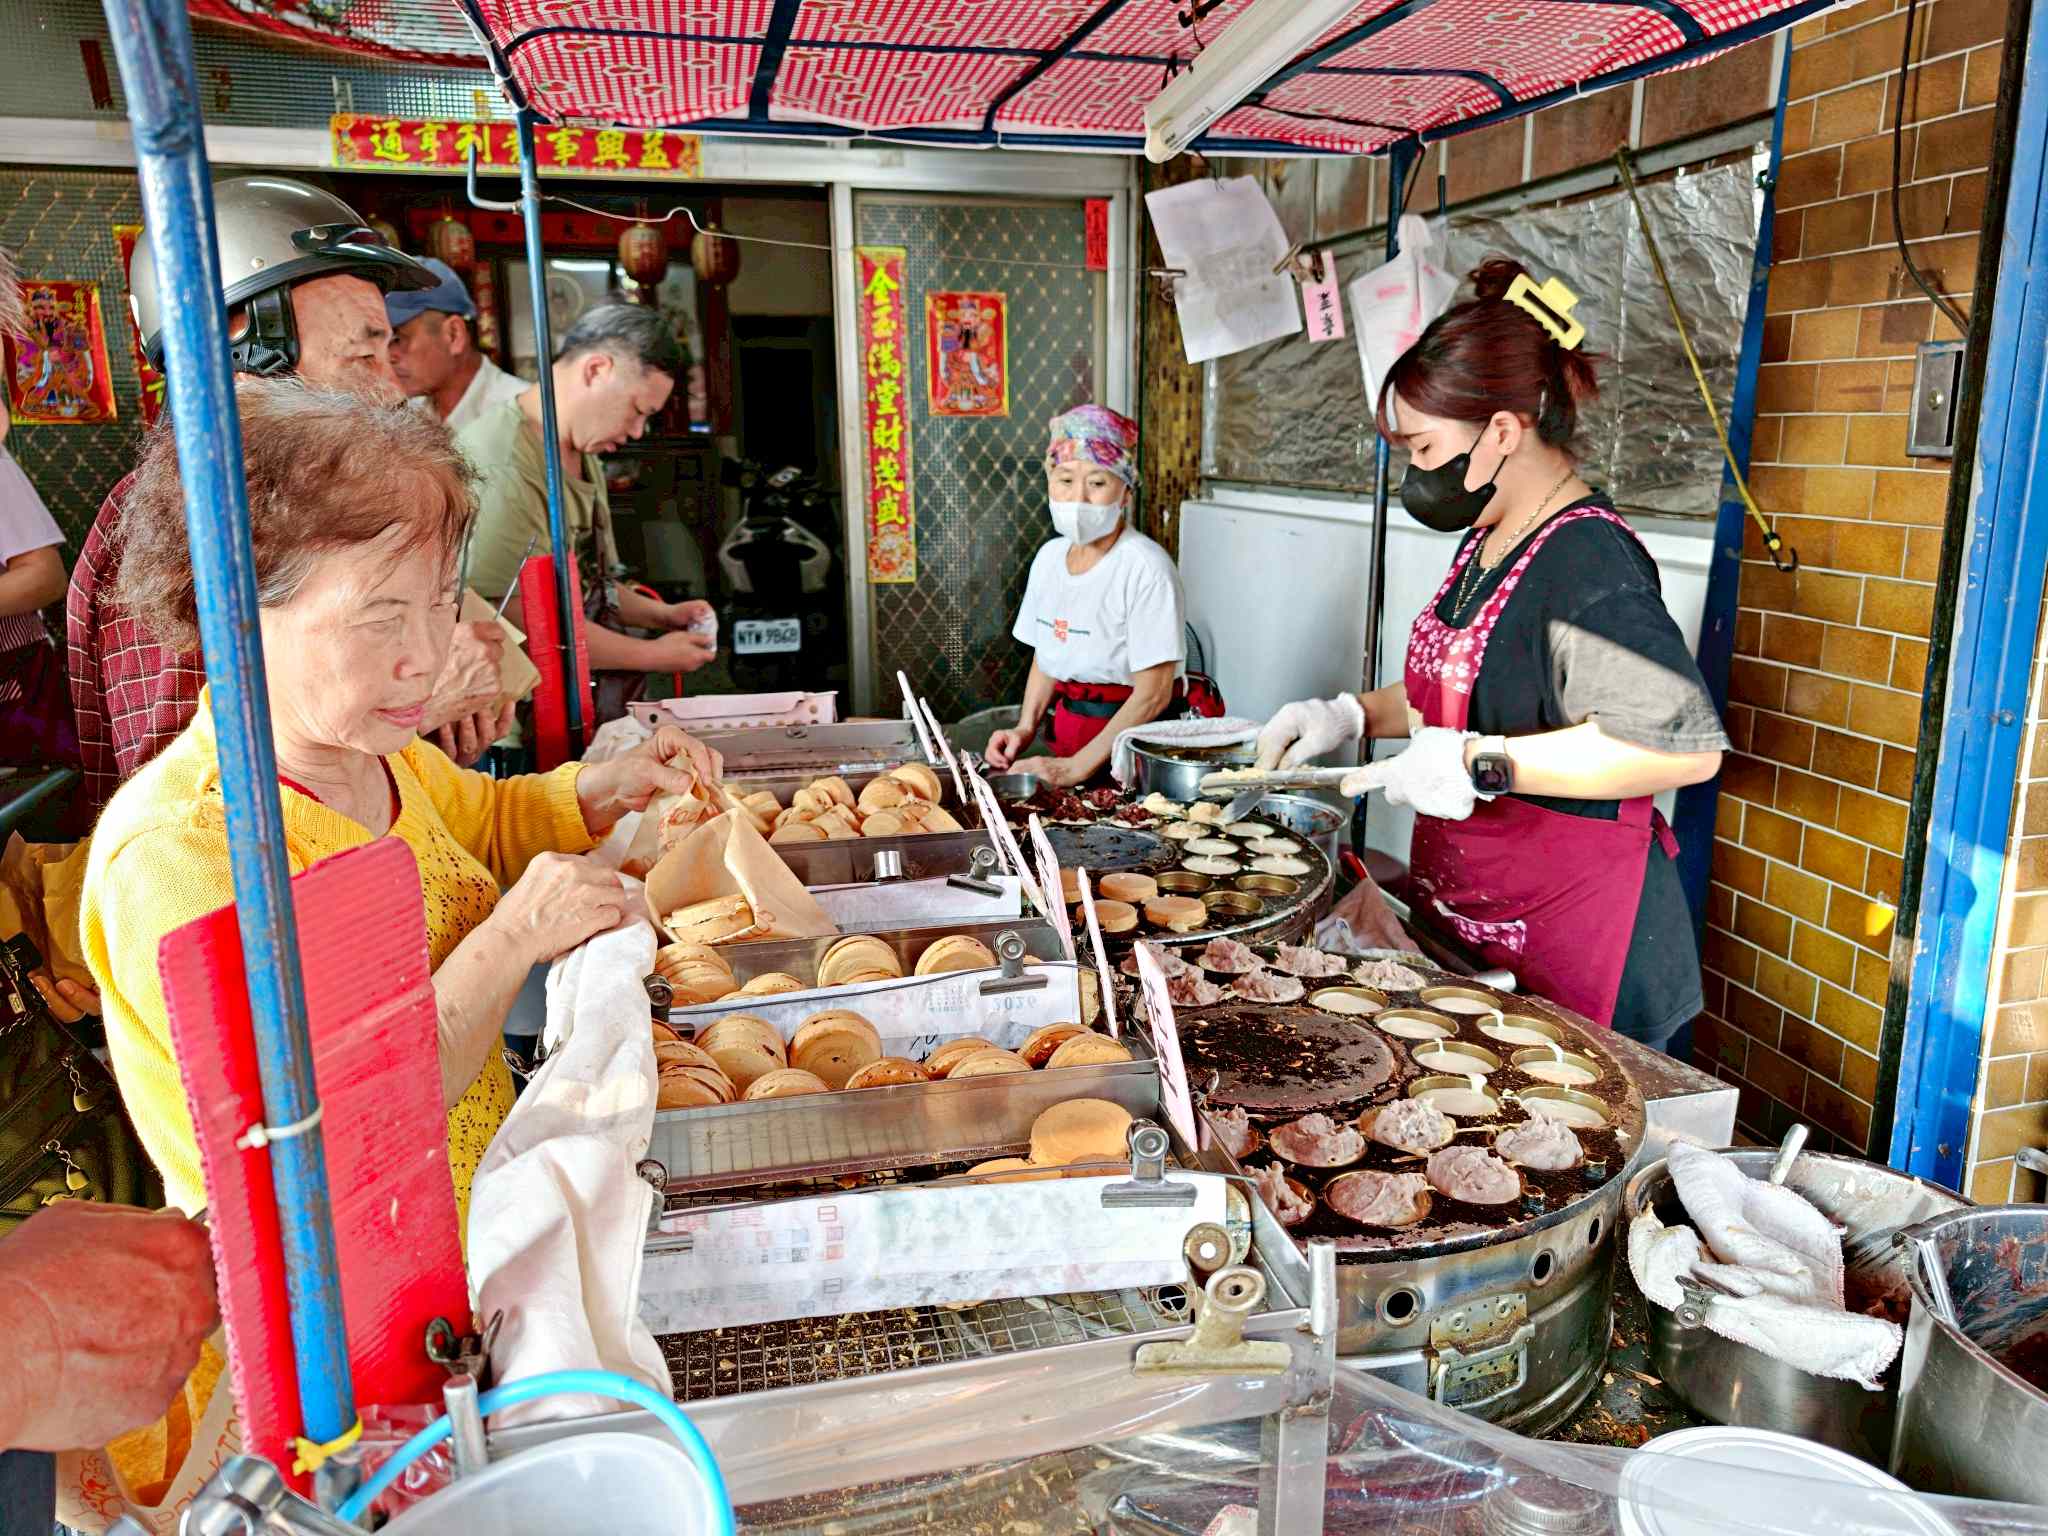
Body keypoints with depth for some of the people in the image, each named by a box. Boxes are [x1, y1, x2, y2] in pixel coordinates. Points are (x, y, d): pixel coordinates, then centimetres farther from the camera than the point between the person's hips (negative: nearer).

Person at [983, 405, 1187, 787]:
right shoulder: (1050, 556, 7)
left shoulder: (1145, 566, -14)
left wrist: (1077, 767, -19)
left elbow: (1153, 693, -15)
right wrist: (1025, 728, 1)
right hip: (1067, 735, 6)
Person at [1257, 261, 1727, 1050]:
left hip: (1567, 926, -9)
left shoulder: (1585, 559, -20)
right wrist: (1350, 714, 9)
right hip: (1463, 911, 9)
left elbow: (1688, 743, -29)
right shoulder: (1488, 541, 11)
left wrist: (1485, 764, -30)